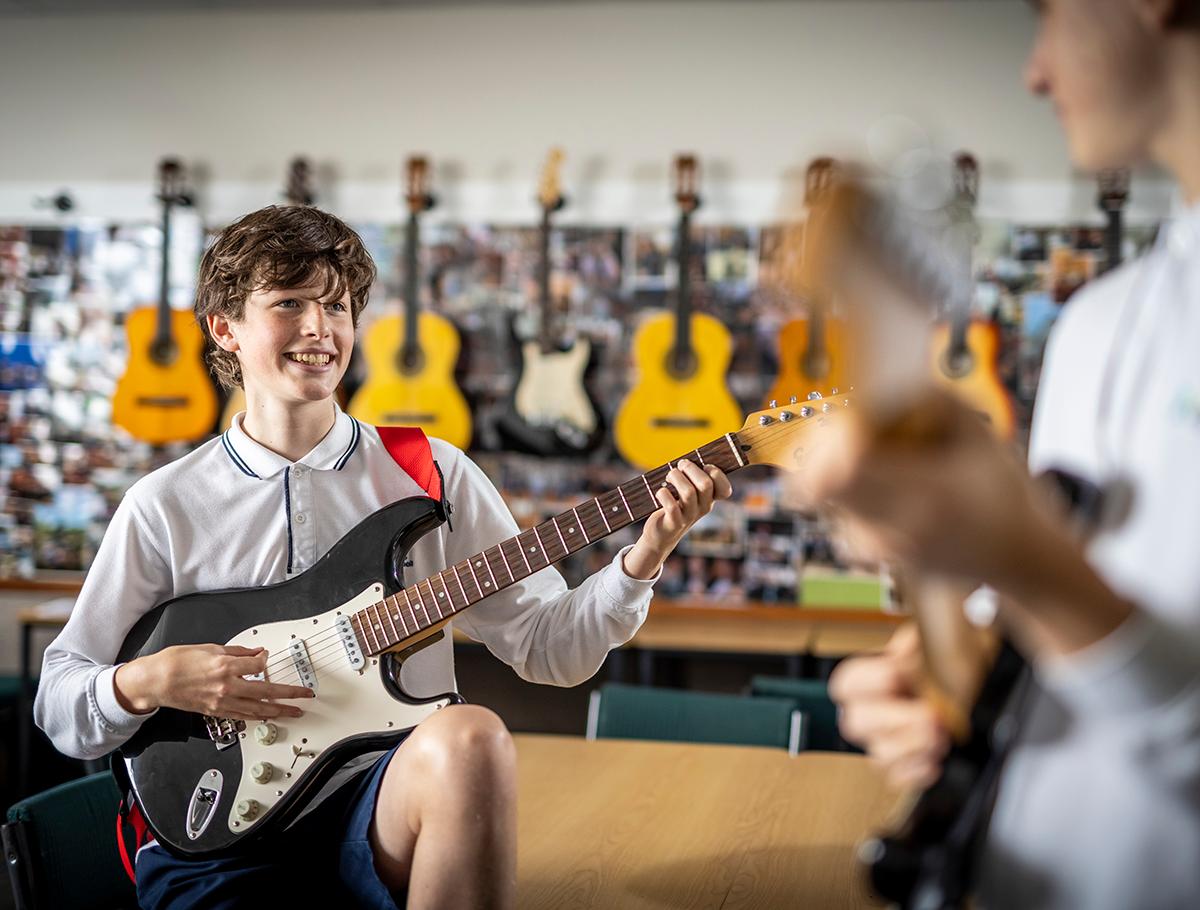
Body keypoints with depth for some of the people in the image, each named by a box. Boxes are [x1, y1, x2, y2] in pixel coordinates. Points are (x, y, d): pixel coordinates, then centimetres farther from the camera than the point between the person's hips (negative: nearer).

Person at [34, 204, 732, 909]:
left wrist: (642, 559, -13)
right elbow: (59, 707, 10)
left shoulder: (429, 473, 7)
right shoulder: (164, 506, 5)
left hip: (385, 805, 2)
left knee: (470, 740, -32)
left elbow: (549, 644, 4)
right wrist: (148, 683, -11)